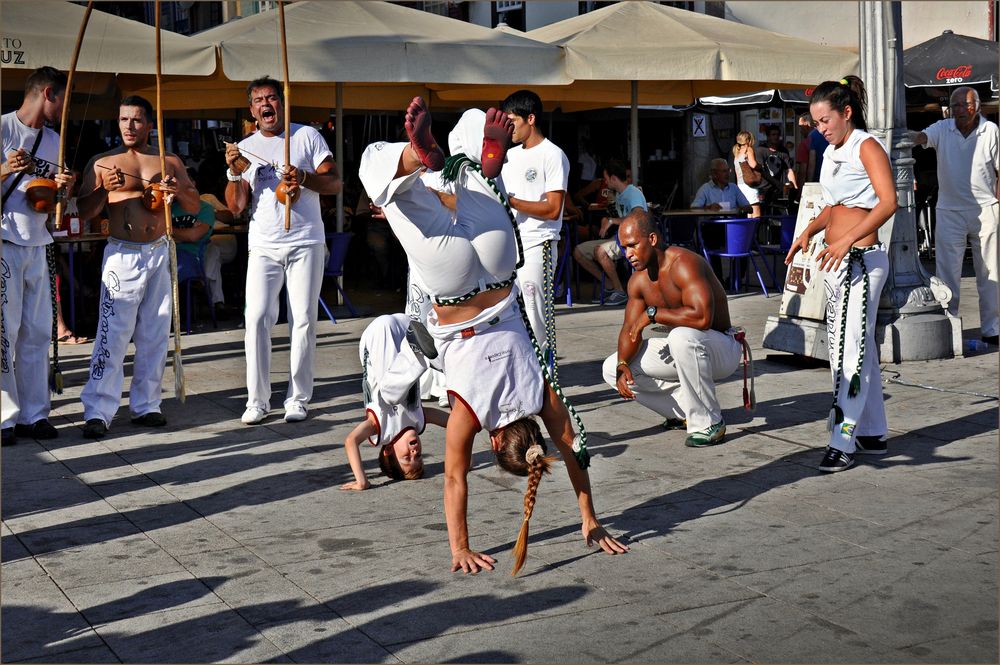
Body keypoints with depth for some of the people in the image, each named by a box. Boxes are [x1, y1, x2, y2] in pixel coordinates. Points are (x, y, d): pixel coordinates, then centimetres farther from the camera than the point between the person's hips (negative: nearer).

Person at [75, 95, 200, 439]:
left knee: (156, 333, 6)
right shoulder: (102, 163, 4)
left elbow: (194, 206, 11)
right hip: (122, 254, -3)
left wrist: (180, 191, -11)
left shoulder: (170, 162, 10)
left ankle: (145, 404, 16)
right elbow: (83, 211, 1)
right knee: (113, 333, -9)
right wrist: (104, 190, -18)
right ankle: (98, 410, -6)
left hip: (159, 254, 3)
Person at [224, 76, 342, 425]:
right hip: (264, 246, 2)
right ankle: (257, 400, -1)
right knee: (257, 318, -8)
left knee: (303, 321, -2)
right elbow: (235, 207, 7)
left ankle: (298, 399, 6)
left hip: (306, 243, -2)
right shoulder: (245, 148, 11)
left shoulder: (307, 136, 5)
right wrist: (234, 173, -10)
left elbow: (334, 183, 0)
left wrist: (304, 177, -17)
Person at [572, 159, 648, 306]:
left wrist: (612, 221, -23)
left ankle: (620, 292, -23)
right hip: (618, 238, 10)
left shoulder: (634, 193, -13)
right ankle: (611, 285, 4)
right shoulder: (619, 195, 17)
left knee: (600, 251, -37)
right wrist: (605, 220, 10)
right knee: (578, 251, 3)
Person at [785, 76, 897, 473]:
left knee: (851, 349, -9)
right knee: (859, 348, 13)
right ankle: (873, 435, 22)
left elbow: (888, 202, -21)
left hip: (861, 260, -9)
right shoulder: (832, 153, 17)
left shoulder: (866, 147, -9)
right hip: (836, 262, 9)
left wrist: (847, 240, -30)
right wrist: (810, 231, 6)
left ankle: (843, 443, -7)